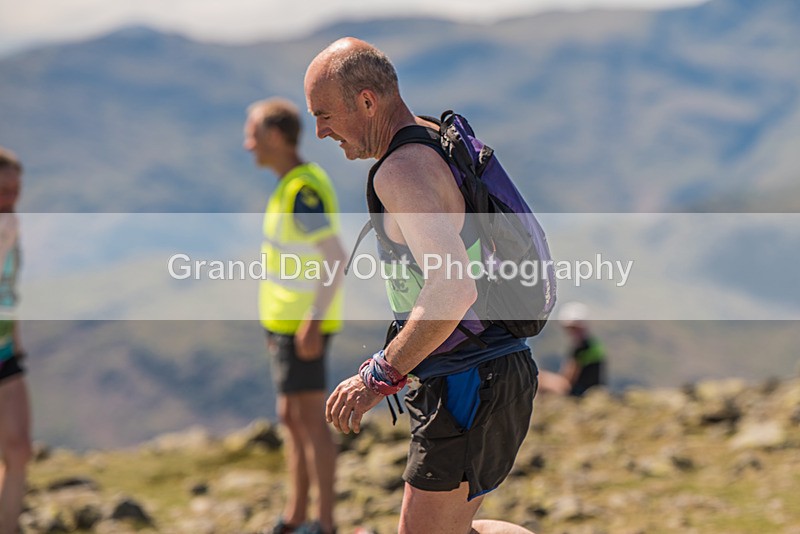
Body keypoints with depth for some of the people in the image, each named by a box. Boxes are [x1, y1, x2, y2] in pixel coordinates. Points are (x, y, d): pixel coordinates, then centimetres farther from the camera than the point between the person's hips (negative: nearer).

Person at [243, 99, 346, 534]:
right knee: (292, 418, 13)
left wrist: (312, 324, -26)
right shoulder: (295, 184, 12)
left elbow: (336, 258, -24)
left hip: (302, 325, -10)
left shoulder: (303, 190, -20)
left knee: (309, 419, -6)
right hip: (288, 322, 10)